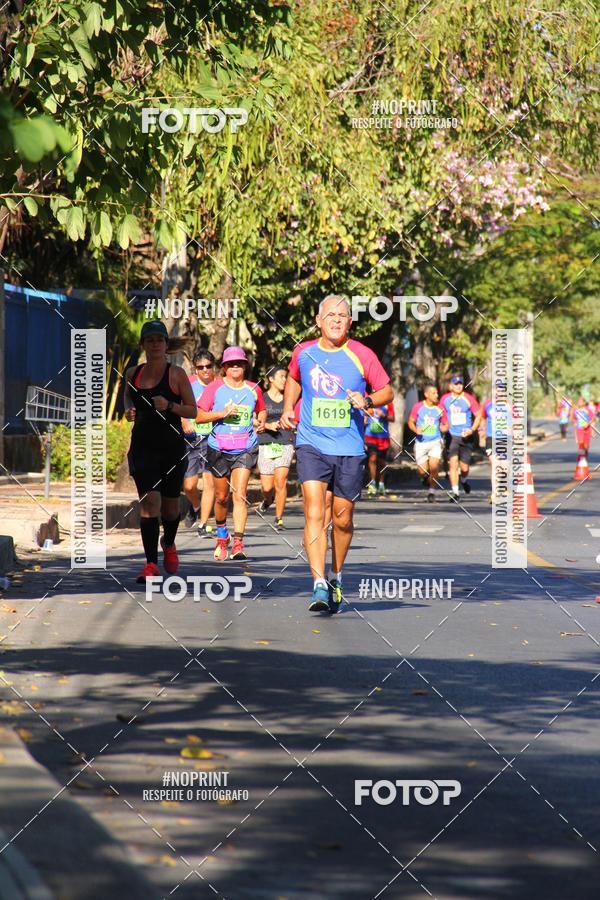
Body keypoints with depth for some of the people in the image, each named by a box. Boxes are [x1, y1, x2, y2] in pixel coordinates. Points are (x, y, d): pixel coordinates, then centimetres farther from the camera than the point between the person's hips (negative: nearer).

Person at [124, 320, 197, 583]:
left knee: (170, 505, 12)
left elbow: (192, 410, -1)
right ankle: (151, 564, -16)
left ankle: (169, 544, 44)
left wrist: (169, 406, -18)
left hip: (172, 446, -1)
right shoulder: (133, 373, 5)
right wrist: (128, 410, 0)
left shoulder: (176, 374, -3)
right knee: (149, 501, -14)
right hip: (143, 445, 1)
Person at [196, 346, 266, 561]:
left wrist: (261, 422, 3)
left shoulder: (253, 389, 6)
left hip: (246, 449, 0)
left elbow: (262, 410, 25)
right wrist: (222, 413, -16)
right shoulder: (214, 387, 0)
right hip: (219, 448, 0)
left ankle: (238, 542, -18)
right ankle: (221, 536, 35)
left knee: (239, 495, -14)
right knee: (221, 497, 10)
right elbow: (199, 415, -2)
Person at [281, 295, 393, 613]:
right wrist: (287, 408, 10)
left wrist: (367, 401, -13)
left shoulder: (362, 355, -3)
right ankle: (319, 586, -20)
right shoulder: (303, 352, 4)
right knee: (314, 512, -16)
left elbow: (387, 391, 6)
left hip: (349, 449, 0)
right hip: (311, 445, 0)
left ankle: (336, 577, 32)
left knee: (342, 519, 8)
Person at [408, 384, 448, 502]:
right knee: (422, 471, -1)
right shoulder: (418, 407, 0)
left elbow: (446, 425, 13)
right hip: (421, 443, 0)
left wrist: (443, 428, -11)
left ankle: (432, 490, -2)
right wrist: (416, 429, -12)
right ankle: (427, 478, 36)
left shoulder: (440, 408, 2)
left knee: (434, 466, -20)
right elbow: (411, 422, 8)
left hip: (435, 441, 0)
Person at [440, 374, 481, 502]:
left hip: (466, 437, -1)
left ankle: (464, 480, 37)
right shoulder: (445, 399, 3)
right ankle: (455, 492, -9)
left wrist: (472, 429, -12)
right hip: (451, 436, 1)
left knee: (464, 467, 2)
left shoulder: (469, 398, -4)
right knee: (453, 463, -13)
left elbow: (478, 416, 1)